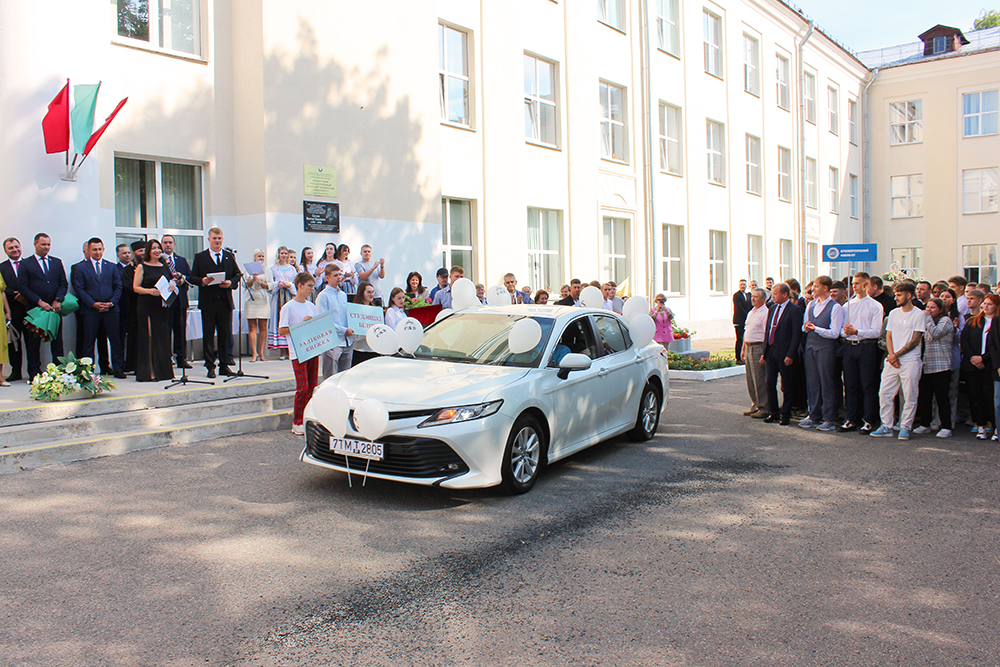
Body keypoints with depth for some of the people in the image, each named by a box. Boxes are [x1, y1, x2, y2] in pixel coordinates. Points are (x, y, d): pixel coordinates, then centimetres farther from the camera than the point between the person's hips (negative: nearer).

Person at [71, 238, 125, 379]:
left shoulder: (111, 267, 12)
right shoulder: (80, 268, 5)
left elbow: (118, 287, 9)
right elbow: (79, 289, -1)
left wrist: (111, 303, -6)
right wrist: (93, 304, -11)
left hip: (111, 309, 2)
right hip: (90, 310, -2)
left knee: (116, 340, 2)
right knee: (88, 341, 2)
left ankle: (118, 369, 8)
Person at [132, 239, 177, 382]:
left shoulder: (165, 267, 15)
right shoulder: (142, 267, 0)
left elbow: (172, 283, 19)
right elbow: (136, 287, -4)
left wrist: (172, 287, -4)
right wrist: (150, 291, -20)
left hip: (162, 307, 5)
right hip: (146, 307, -5)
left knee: (163, 338, 6)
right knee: (149, 338, -6)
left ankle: (162, 370, 14)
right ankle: (148, 372, -4)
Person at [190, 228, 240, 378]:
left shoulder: (229, 256, 13)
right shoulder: (200, 257, 6)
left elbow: (237, 274, 12)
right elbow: (193, 277, 4)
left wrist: (231, 283, -8)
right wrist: (202, 281, -16)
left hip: (225, 300, 2)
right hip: (208, 301, -2)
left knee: (225, 334, 5)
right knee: (208, 334, 0)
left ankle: (224, 365, 13)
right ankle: (210, 366, 5)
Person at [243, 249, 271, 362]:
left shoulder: (267, 271, 13)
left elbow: (270, 286, 6)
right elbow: (245, 284, 2)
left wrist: (261, 283, -12)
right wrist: (253, 278, -15)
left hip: (263, 301, 1)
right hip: (251, 300, -1)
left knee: (263, 327, -1)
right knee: (252, 327, -5)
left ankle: (262, 353, 3)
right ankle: (254, 353, -5)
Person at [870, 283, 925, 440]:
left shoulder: (918, 314, -4)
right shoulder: (893, 313, 13)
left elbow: (915, 340, -8)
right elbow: (888, 336, 11)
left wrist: (897, 355, -9)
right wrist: (891, 355, -6)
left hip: (910, 361, -5)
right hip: (892, 361, 5)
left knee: (910, 396, -1)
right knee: (885, 393, 2)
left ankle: (905, 427, 8)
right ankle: (887, 426, 10)